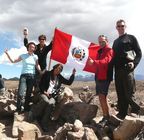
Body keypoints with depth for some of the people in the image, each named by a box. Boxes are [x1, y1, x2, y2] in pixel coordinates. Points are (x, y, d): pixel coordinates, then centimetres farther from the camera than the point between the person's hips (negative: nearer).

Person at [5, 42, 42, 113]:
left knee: (28, 93, 4)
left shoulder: (35, 56, 9)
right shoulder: (23, 56, 6)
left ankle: (26, 108, 12)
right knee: (21, 93, -14)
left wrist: (41, 72, -10)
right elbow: (13, 61, 9)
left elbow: (37, 65, 6)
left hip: (32, 76, 2)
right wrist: (7, 54, -1)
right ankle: (19, 109, -7)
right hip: (24, 75, -2)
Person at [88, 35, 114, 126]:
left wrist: (94, 62, -38)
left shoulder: (109, 50, -5)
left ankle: (107, 117, -7)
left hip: (105, 77, -8)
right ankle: (105, 116, 15)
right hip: (98, 76, 8)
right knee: (101, 97, 8)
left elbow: (106, 61, -25)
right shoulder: (100, 51, 21)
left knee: (103, 97, -14)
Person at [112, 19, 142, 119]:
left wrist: (134, 63, -15)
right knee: (120, 94, 7)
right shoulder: (116, 41, 24)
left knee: (129, 94, -10)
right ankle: (122, 114, 13)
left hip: (127, 69, -5)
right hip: (118, 70, 6)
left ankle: (135, 112, 3)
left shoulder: (131, 38, 8)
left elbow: (139, 53, 2)